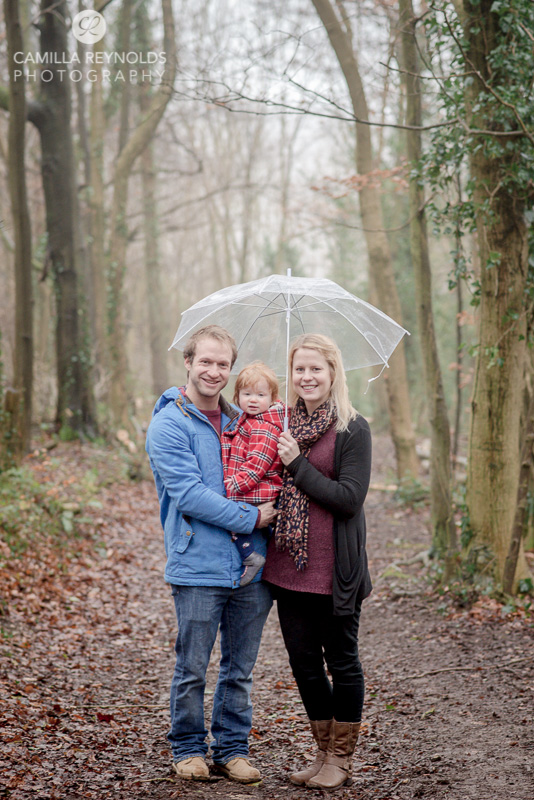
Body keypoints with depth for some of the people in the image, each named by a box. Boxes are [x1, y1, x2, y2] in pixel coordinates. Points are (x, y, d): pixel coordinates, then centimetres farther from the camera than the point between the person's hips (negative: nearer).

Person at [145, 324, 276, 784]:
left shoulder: (241, 421, 13)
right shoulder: (169, 424, -6)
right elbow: (188, 494, -15)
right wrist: (251, 518, -16)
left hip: (251, 567, 5)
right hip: (198, 568, -5)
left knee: (240, 668, 12)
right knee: (192, 669, 4)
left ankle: (232, 748, 25)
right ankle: (188, 748, 21)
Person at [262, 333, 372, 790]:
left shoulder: (353, 430, -8)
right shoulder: (285, 425, 10)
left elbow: (349, 499, -16)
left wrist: (297, 464, -17)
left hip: (335, 569, -6)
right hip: (289, 564, 6)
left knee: (341, 660, 7)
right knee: (303, 661, 12)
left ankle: (341, 759, 21)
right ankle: (324, 753, 28)